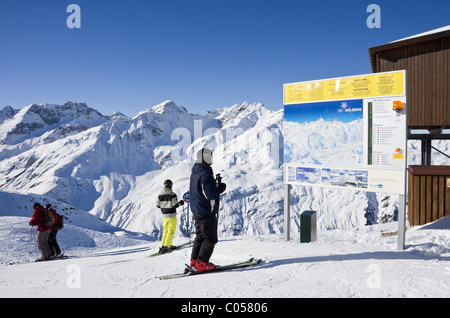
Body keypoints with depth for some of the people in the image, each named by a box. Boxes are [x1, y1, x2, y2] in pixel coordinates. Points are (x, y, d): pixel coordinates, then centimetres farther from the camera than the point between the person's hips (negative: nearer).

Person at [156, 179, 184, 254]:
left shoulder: (160, 195, 2)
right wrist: (180, 203, 0)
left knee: (165, 230, 18)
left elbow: (158, 205, 6)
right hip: (171, 215, -6)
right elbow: (175, 205, -17)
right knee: (171, 231, 2)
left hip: (164, 215, 6)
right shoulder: (172, 195, -15)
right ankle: (166, 246, -3)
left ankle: (163, 246, 18)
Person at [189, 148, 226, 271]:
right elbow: (210, 194, -26)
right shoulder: (206, 174, -23)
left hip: (196, 210, 9)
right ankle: (202, 263, 5)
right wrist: (221, 188, -9)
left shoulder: (194, 172, 8)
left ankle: (194, 260, 23)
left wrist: (216, 185, 9)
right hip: (207, 212, -9)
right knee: (210, 239, 2)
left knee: (200, 236, 19)